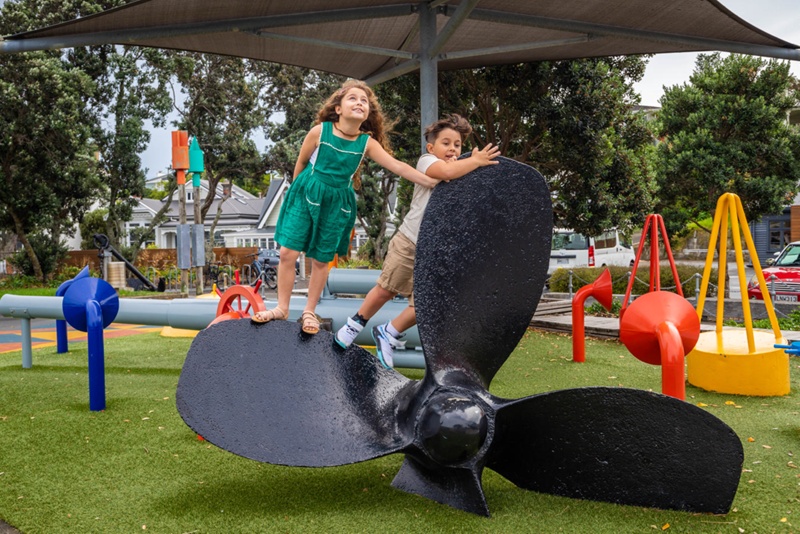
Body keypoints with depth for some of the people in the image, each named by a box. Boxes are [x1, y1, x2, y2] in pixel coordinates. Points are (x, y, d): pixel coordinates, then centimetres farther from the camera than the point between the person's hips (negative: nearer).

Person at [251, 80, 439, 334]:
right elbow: (301, 162, 1)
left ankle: (309, 311, 24)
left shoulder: (367, 143, -7)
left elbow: (397, 166, -11)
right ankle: (282, 308, 12)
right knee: (288, 253, -4)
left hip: (336, 204, 1)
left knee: (321, 260, 9)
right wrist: (298, 190, 10)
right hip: (306, 196, -1)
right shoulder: (320, 131, -12)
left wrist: (430, 181, -18)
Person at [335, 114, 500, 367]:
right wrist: (476, 161, -16)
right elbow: (448, 171, -27)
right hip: (409, 242, -5)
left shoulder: (462, 172, 14)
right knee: (386, 290, 5)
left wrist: (475, 162, -8)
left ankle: (388, 334, 22)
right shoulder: (426, 161, -5)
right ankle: (355, 324, 30)